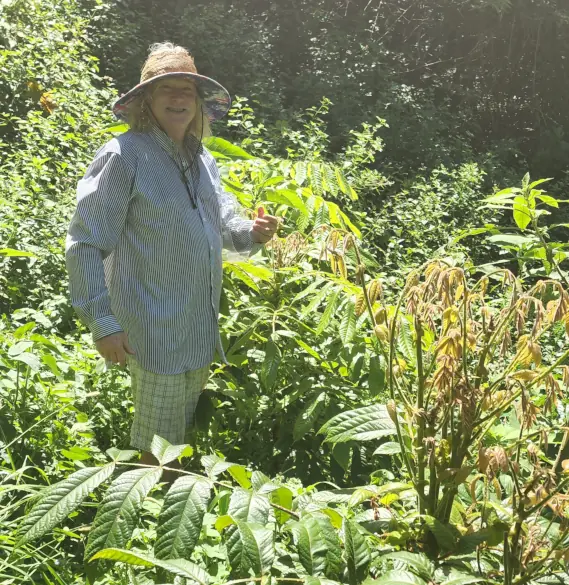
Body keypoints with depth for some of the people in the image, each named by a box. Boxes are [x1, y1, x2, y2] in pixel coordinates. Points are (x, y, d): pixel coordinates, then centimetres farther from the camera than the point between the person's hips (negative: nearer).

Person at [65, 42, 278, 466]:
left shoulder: (202, 159, 10)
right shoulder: (124, 156, -14)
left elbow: (224, 225, 20)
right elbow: (86, 245, -14)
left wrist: (253, 233, -4)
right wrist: (102, 322, -18)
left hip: (202, 329, 8)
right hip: (156, 331, -7)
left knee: (188, 431, 22)